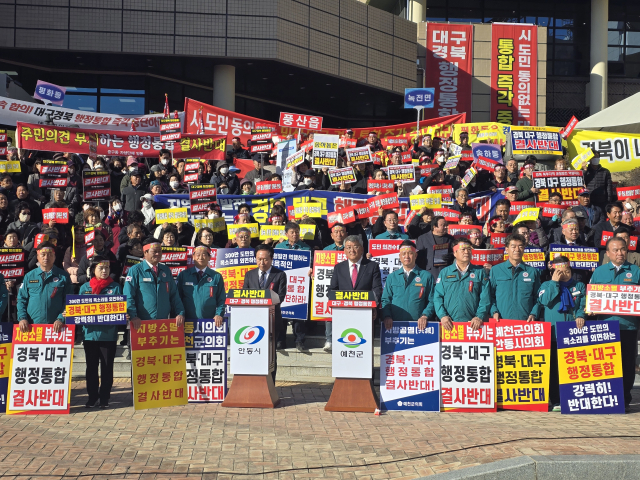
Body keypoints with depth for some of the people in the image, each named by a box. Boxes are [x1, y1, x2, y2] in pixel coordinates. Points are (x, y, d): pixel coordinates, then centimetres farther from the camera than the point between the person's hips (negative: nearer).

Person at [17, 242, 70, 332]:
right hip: (31, 326, 2)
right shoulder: (29, 276, 12)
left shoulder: (63, 276, 6)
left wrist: (61, 319, -10)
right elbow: (21, 300, 12)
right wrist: (22, 318, -3)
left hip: (55, 327, -2)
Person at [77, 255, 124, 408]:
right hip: (90, 333, 1)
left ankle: (104, 397, 12)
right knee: (91, 367, 8)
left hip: (109, 334, -1)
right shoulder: (85, 288, 9)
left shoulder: (115, 287, 6)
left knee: (107, 367, 3)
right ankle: (92, 397, 17)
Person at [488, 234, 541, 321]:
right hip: (501, 320, -1)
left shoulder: (533, 272, 12)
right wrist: (494, 312, -7)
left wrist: (533, 314, -4)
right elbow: (490, 295, 7)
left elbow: (537, 297, 10)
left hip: (526, 321, 1)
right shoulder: (495, 270, 9)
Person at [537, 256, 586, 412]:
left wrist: (580, 316, -14)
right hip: (553, 333, -1)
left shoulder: (579, 286, 14)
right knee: (554, 368, 0)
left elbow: (583, 305, 6)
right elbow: (545, 301, -9)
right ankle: (555, 401, 5)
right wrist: (554, 282, -9)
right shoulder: (546, 285, 9)